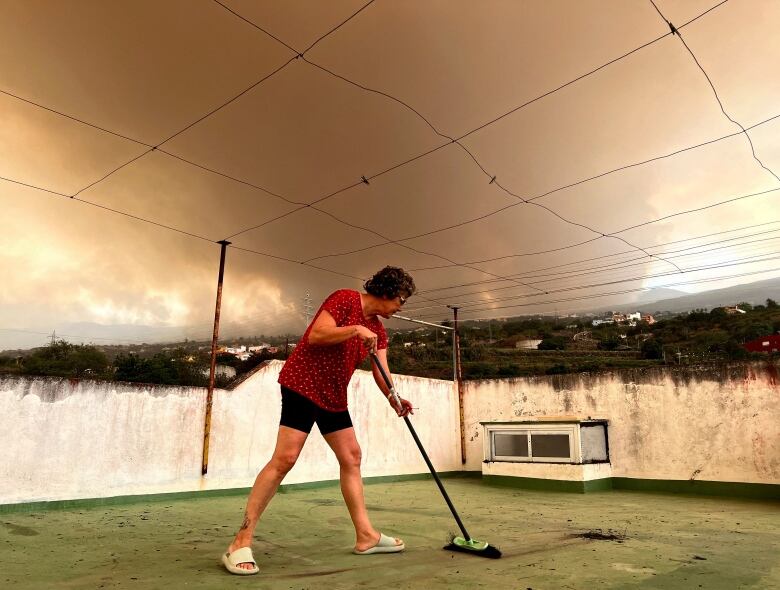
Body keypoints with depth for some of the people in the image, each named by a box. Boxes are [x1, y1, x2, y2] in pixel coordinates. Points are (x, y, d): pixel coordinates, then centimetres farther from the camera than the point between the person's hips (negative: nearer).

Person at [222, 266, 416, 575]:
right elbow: (316, 335, -22)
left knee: (351, 457, 8)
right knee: (285, 458, -14)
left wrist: (395, 400, -15)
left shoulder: (378, 331, 11)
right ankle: (241, 543, -7)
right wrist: (356, 329, -26)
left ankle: (365, 535, 17)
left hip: (334, 396, 9)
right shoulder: (345, 299, -11)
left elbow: (382, 373, 2)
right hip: (303, 384, -9)